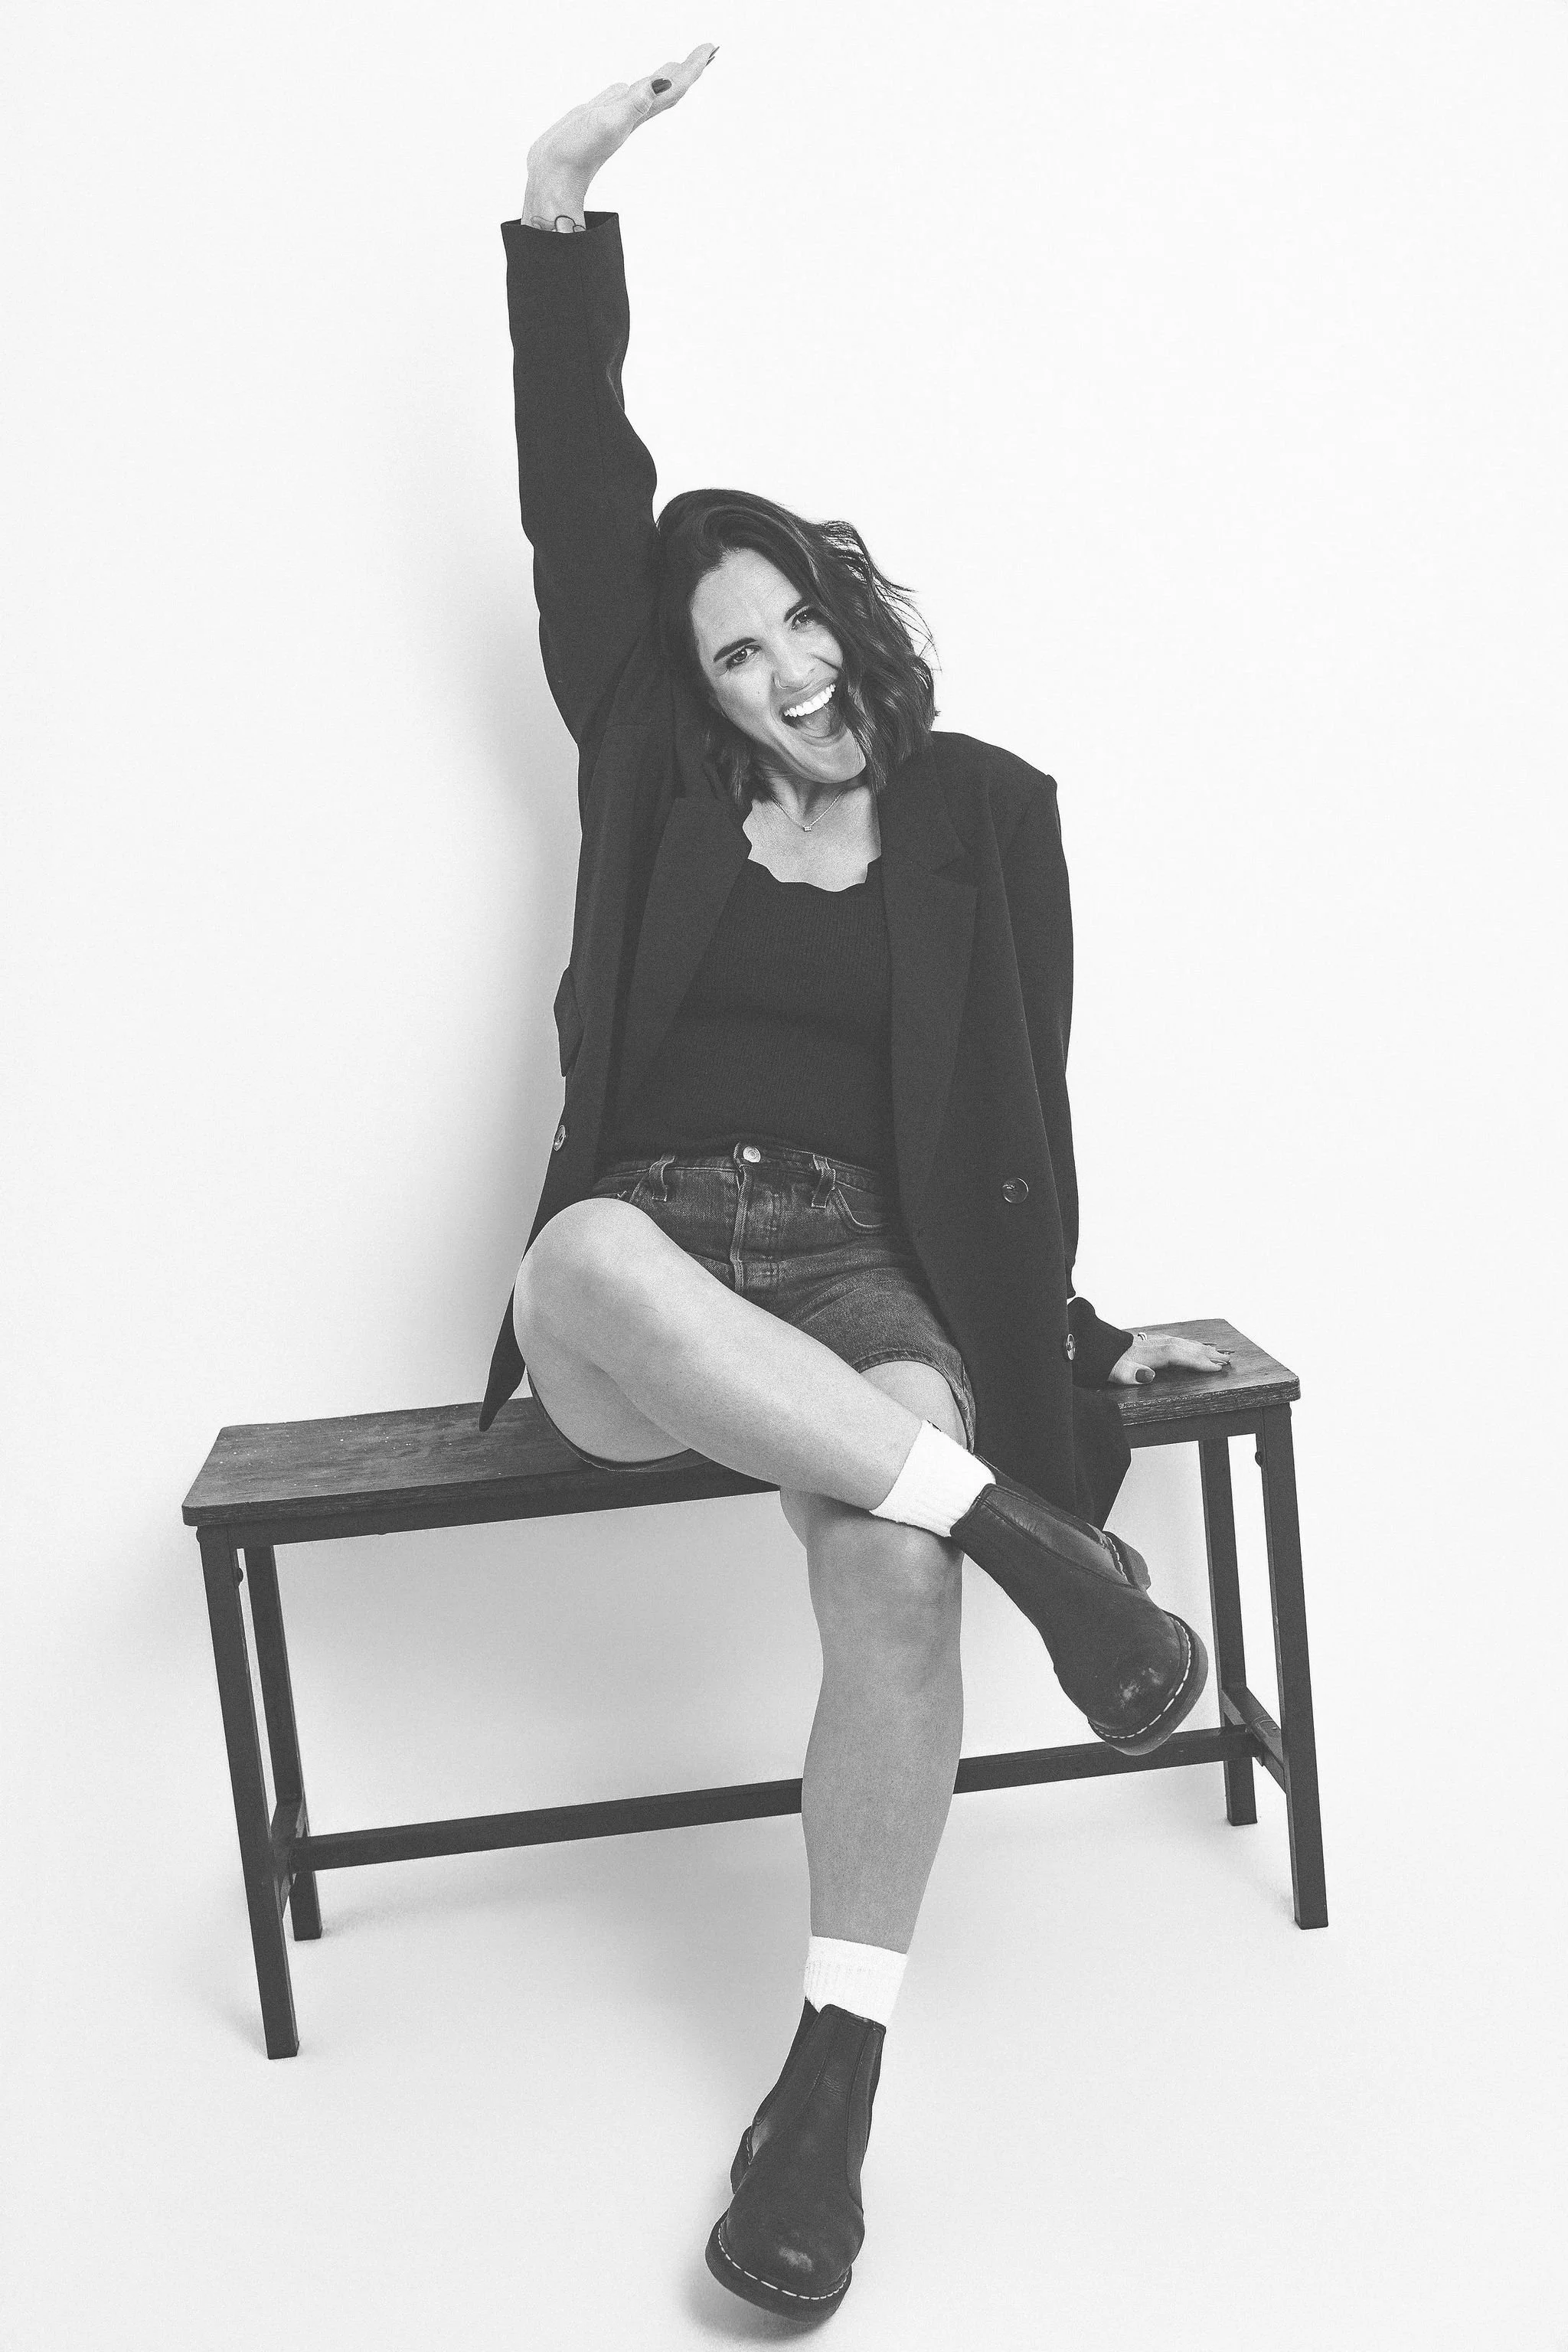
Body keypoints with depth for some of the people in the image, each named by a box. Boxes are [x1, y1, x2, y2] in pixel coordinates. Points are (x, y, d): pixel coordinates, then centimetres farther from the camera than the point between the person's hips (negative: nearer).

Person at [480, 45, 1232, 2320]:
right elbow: (582, 506, 5)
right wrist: (563, 210, -2)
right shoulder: (655, 772, 12)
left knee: (888, 1558, -34)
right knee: (595, 1256, -39)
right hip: (643, 1270, 1)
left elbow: (1018, 1098, 9)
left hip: (868, 1265, 0)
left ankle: (838, 2073, -25)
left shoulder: (982, 810, 11)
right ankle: (1029, 1537, -33)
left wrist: (1058, 1338, 1)